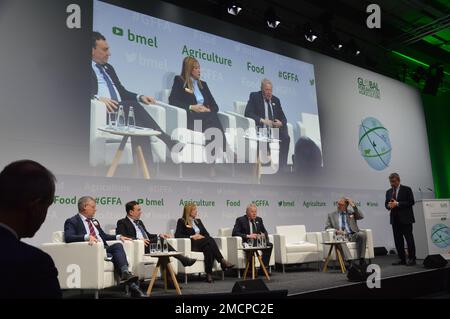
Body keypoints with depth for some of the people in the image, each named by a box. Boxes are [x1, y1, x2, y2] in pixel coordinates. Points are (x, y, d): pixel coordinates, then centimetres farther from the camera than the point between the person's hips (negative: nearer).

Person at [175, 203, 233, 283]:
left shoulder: (198, 221, 25)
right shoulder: (181, 221, 7)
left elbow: (207, 233, 19)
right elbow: (177, 235, -6)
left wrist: (203, 237, -7)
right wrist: (191, 237, -15)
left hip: (203, 243, 5)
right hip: (191, 244, -5)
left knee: (208, 248, -34)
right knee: (210, 240, -32)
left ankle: (209, 274, -38)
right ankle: (222, 261, -33)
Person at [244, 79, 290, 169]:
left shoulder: (276, 100, 19)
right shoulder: (254, 96, 5)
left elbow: (283, 117, 19)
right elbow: (248, 113, -7)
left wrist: (281, 123, -7)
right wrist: (262, 120, -19)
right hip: (261, 128, -4)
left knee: (286, 137, -25)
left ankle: (282, 166, -22)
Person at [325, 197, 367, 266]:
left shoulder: (351, 213, 19)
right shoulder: (331, 215, 17)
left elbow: (361, 216, 2)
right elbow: (327, 227, 10)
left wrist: (353, 206, -4)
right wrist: (336, 231, -10)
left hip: (353, 235, 2)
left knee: (362, 234, -29)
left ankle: (361, 259, -26)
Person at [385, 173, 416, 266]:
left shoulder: (407, 189, -1)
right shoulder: (388, 192, 14)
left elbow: (411, 202, -9)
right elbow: (386, 204, 17)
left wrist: (397, 204, -16)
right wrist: (389, 205, -7)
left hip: (405, 218, -5)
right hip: (394, 219, 5)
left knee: (409, 239, -3)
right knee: (398, 240, 5)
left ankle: (412, 259, 3)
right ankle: (402, 259, 11)